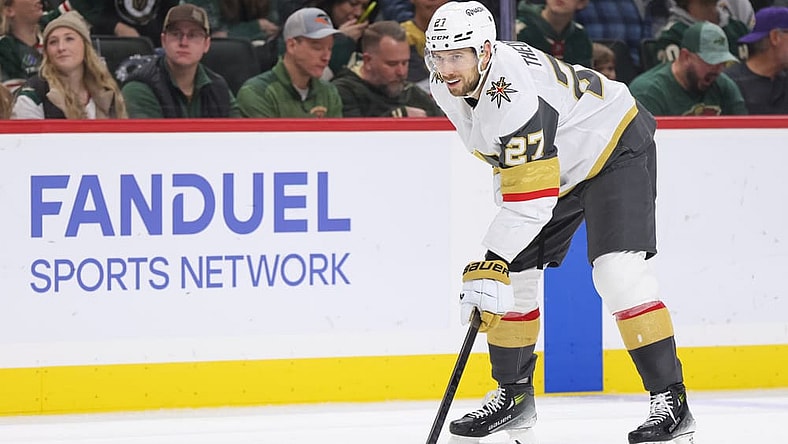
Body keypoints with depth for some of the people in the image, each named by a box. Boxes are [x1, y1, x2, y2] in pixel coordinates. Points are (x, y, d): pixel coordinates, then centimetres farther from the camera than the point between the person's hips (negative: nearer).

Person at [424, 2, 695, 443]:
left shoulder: (515, 90, -38)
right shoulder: (449, 89, -10)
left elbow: (532, 198, -40)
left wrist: (491, 264, -43)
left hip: (617, 146, -9)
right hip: (551, 164, 9)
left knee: (618, 270, -23)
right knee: (511, 274, 2)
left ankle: (672, 400, -19)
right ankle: (513, 396, 17)